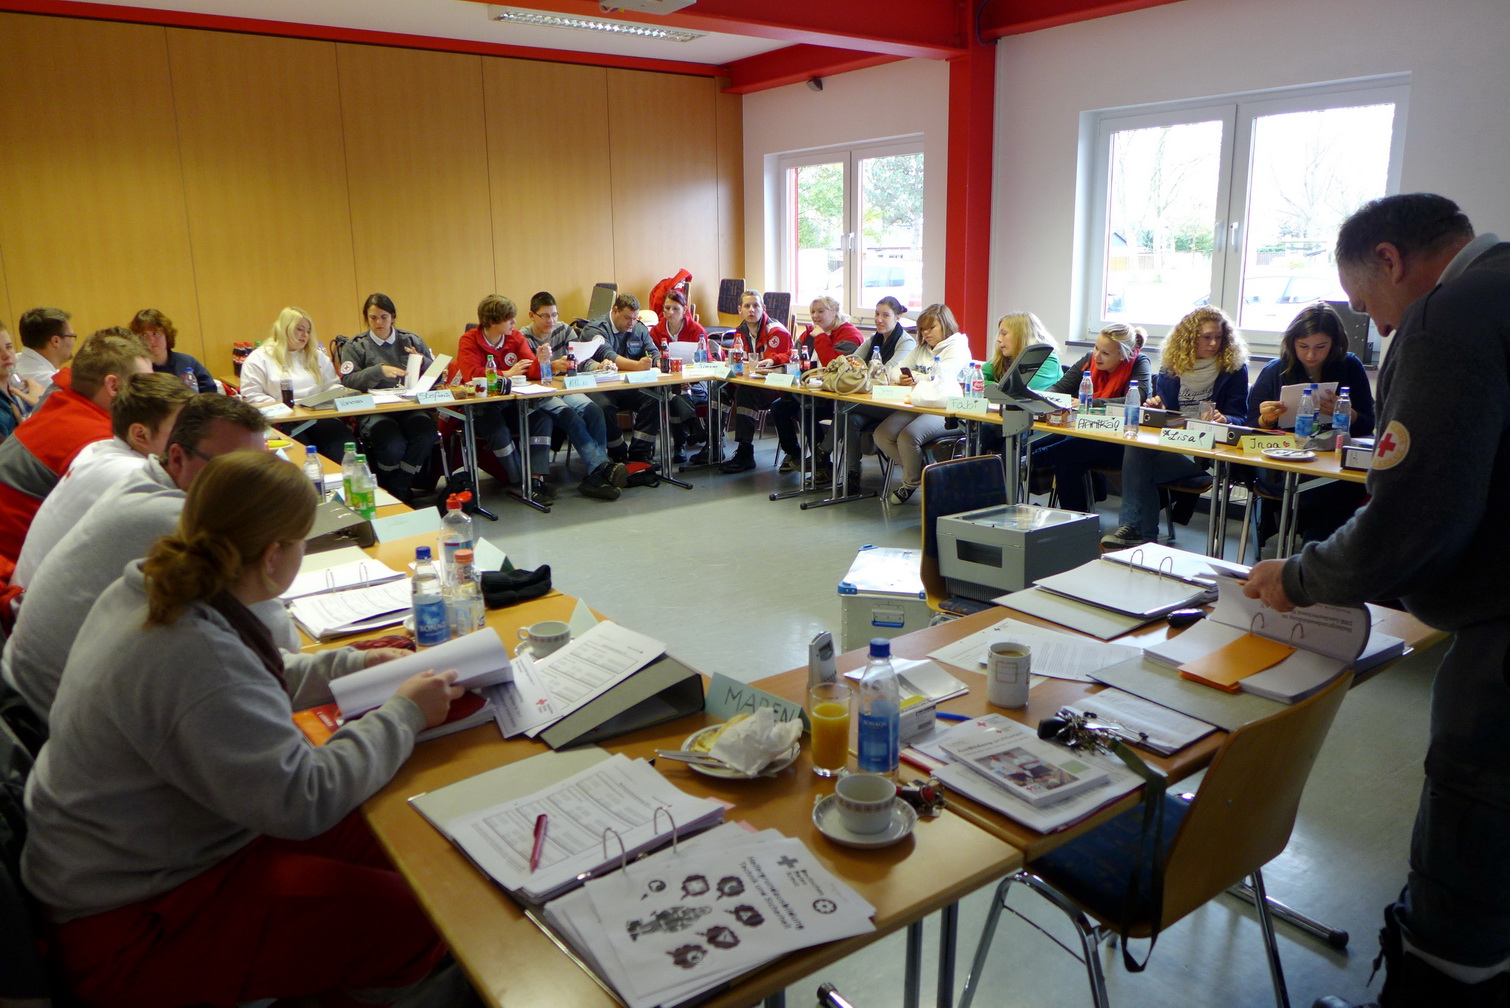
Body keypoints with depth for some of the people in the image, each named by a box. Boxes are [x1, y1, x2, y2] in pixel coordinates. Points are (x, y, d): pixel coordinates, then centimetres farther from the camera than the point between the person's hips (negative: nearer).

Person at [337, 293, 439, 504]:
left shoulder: (411, 341, 17)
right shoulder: (355, 346, 11)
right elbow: (348, 381, -4)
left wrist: (423, 363, -8)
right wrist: (379, 370, -18)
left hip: (411, 407, 2)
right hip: (374, 411, -2)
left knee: (426, 433, -33)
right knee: (393, 444, -34)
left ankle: (399, 489, -12)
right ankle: (392, 492, -3)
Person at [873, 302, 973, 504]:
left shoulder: (957, 348, -2)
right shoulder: (921, 348, 23)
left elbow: (941, 379, -17)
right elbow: (897, 370, 18)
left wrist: (915, 377, -3)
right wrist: (901, 378, -6)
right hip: (917, 406, 8)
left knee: (908, 436, -31)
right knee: (882, 435, -13)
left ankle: (911, 483, -1)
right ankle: (922, 471, 5)